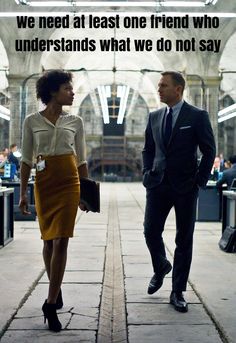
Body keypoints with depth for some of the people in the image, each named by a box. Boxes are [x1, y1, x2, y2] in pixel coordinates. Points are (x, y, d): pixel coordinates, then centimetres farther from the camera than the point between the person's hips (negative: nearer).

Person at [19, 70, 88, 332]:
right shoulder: (32, 121, 3)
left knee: (61, 241, -8)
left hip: (69, 182, 0)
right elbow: (26, 159, 4)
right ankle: (56, 291, 30)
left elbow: (81, 159, 10)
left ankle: (50, 304, -5)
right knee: (48, 240, 10)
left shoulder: (75, 121, 7)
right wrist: (23, 193, -1)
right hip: (43, 183, 0)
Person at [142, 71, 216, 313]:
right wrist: (147, 173, 6)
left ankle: (178, 292, 13)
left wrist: (200, 181, -7)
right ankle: (161, 267, 32)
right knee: (150, 232, 1)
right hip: (158, 184, 4)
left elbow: (209, 151, -3)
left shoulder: (197, 116, -4)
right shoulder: (154, 117, 9)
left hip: (185, 186, -3)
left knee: (184, 239, 3)